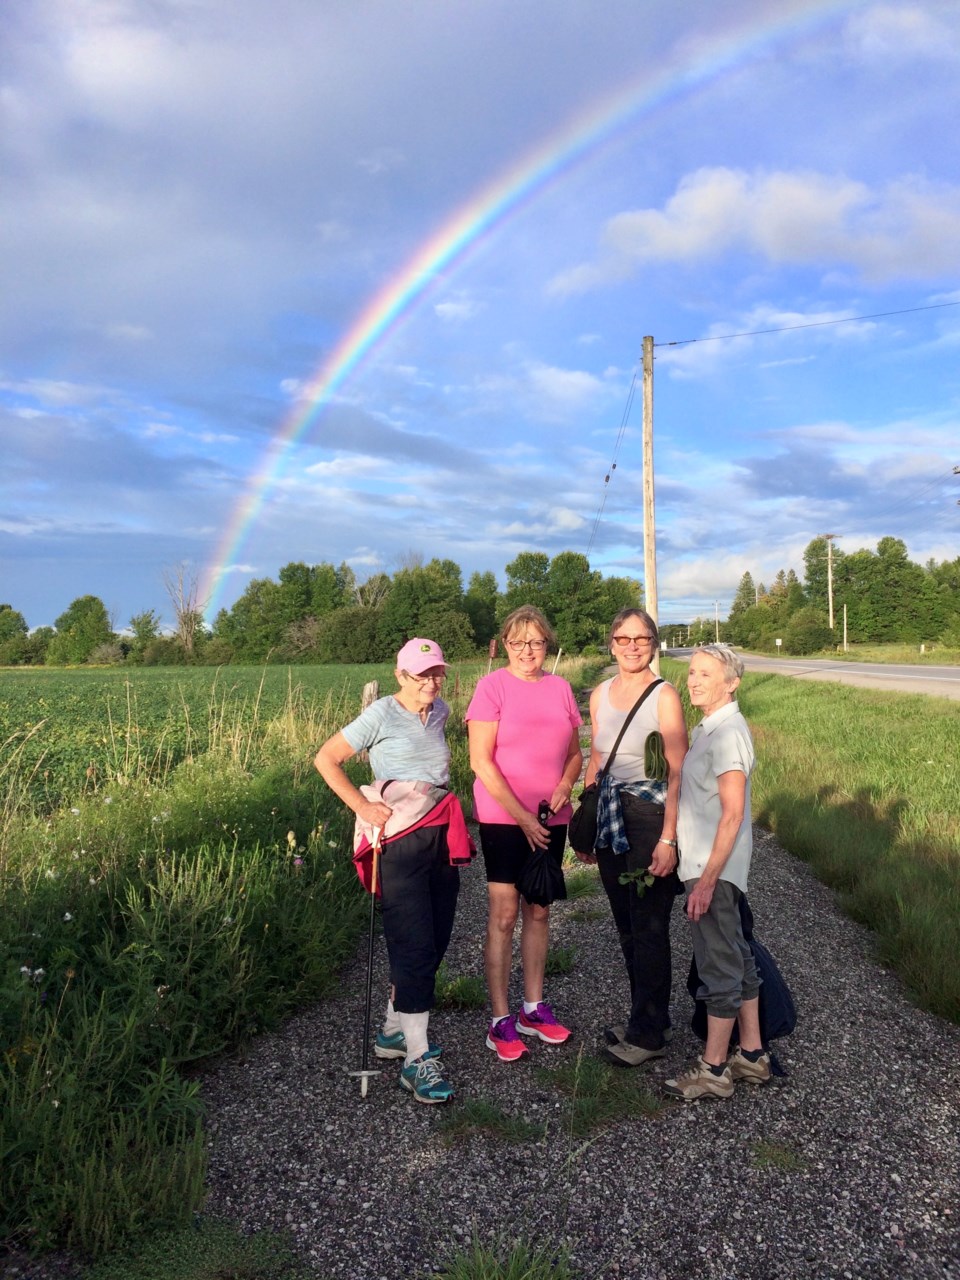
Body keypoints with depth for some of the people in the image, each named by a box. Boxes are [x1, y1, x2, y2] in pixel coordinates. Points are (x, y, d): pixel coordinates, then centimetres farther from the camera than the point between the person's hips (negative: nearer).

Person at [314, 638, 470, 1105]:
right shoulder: (382, 714, -6)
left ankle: (394, 1031, 29)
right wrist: (361, 806, -13)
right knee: (415, 947, -7)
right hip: (400, 840, -7)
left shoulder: (440, 712, 12)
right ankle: (417, 1059, 2)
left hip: (443, 835, 7)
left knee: (436, 942, 11)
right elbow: (326, 759, -5)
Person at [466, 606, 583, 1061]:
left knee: (538, 911, 13)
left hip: (551, 819, 5)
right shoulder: (492, 686, -8)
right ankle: (500, 1020, 10)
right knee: (504, 915, -1)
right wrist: (521, 816, -14)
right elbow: (481, 761, -12)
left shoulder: (560, 688, 5)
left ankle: (533, 1008, 26)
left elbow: (574, 753, 12)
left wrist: (564, 786, -9)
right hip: (502, 818, -4)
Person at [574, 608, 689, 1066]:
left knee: (649, 928, 2)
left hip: (651, 818, -6)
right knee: (626, 925, 15)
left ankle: (649, 1034, 17)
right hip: (610, 819, 6)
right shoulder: (600, 694, 8)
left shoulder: (664, 696, -10)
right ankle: (646, 1017, 32)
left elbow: (678, 773, -13)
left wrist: (668, 839, -18)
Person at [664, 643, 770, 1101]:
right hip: (710, 866, 10)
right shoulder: (708, 729, 12)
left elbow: (733, 813, -22)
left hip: (715, 870, -10)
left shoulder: (728, 732, -18)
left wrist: (708, 879, -23)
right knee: (736, 958, 17)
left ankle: (713, 1069, 12)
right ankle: (751, 1055, 30)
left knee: (719, 965, 1)